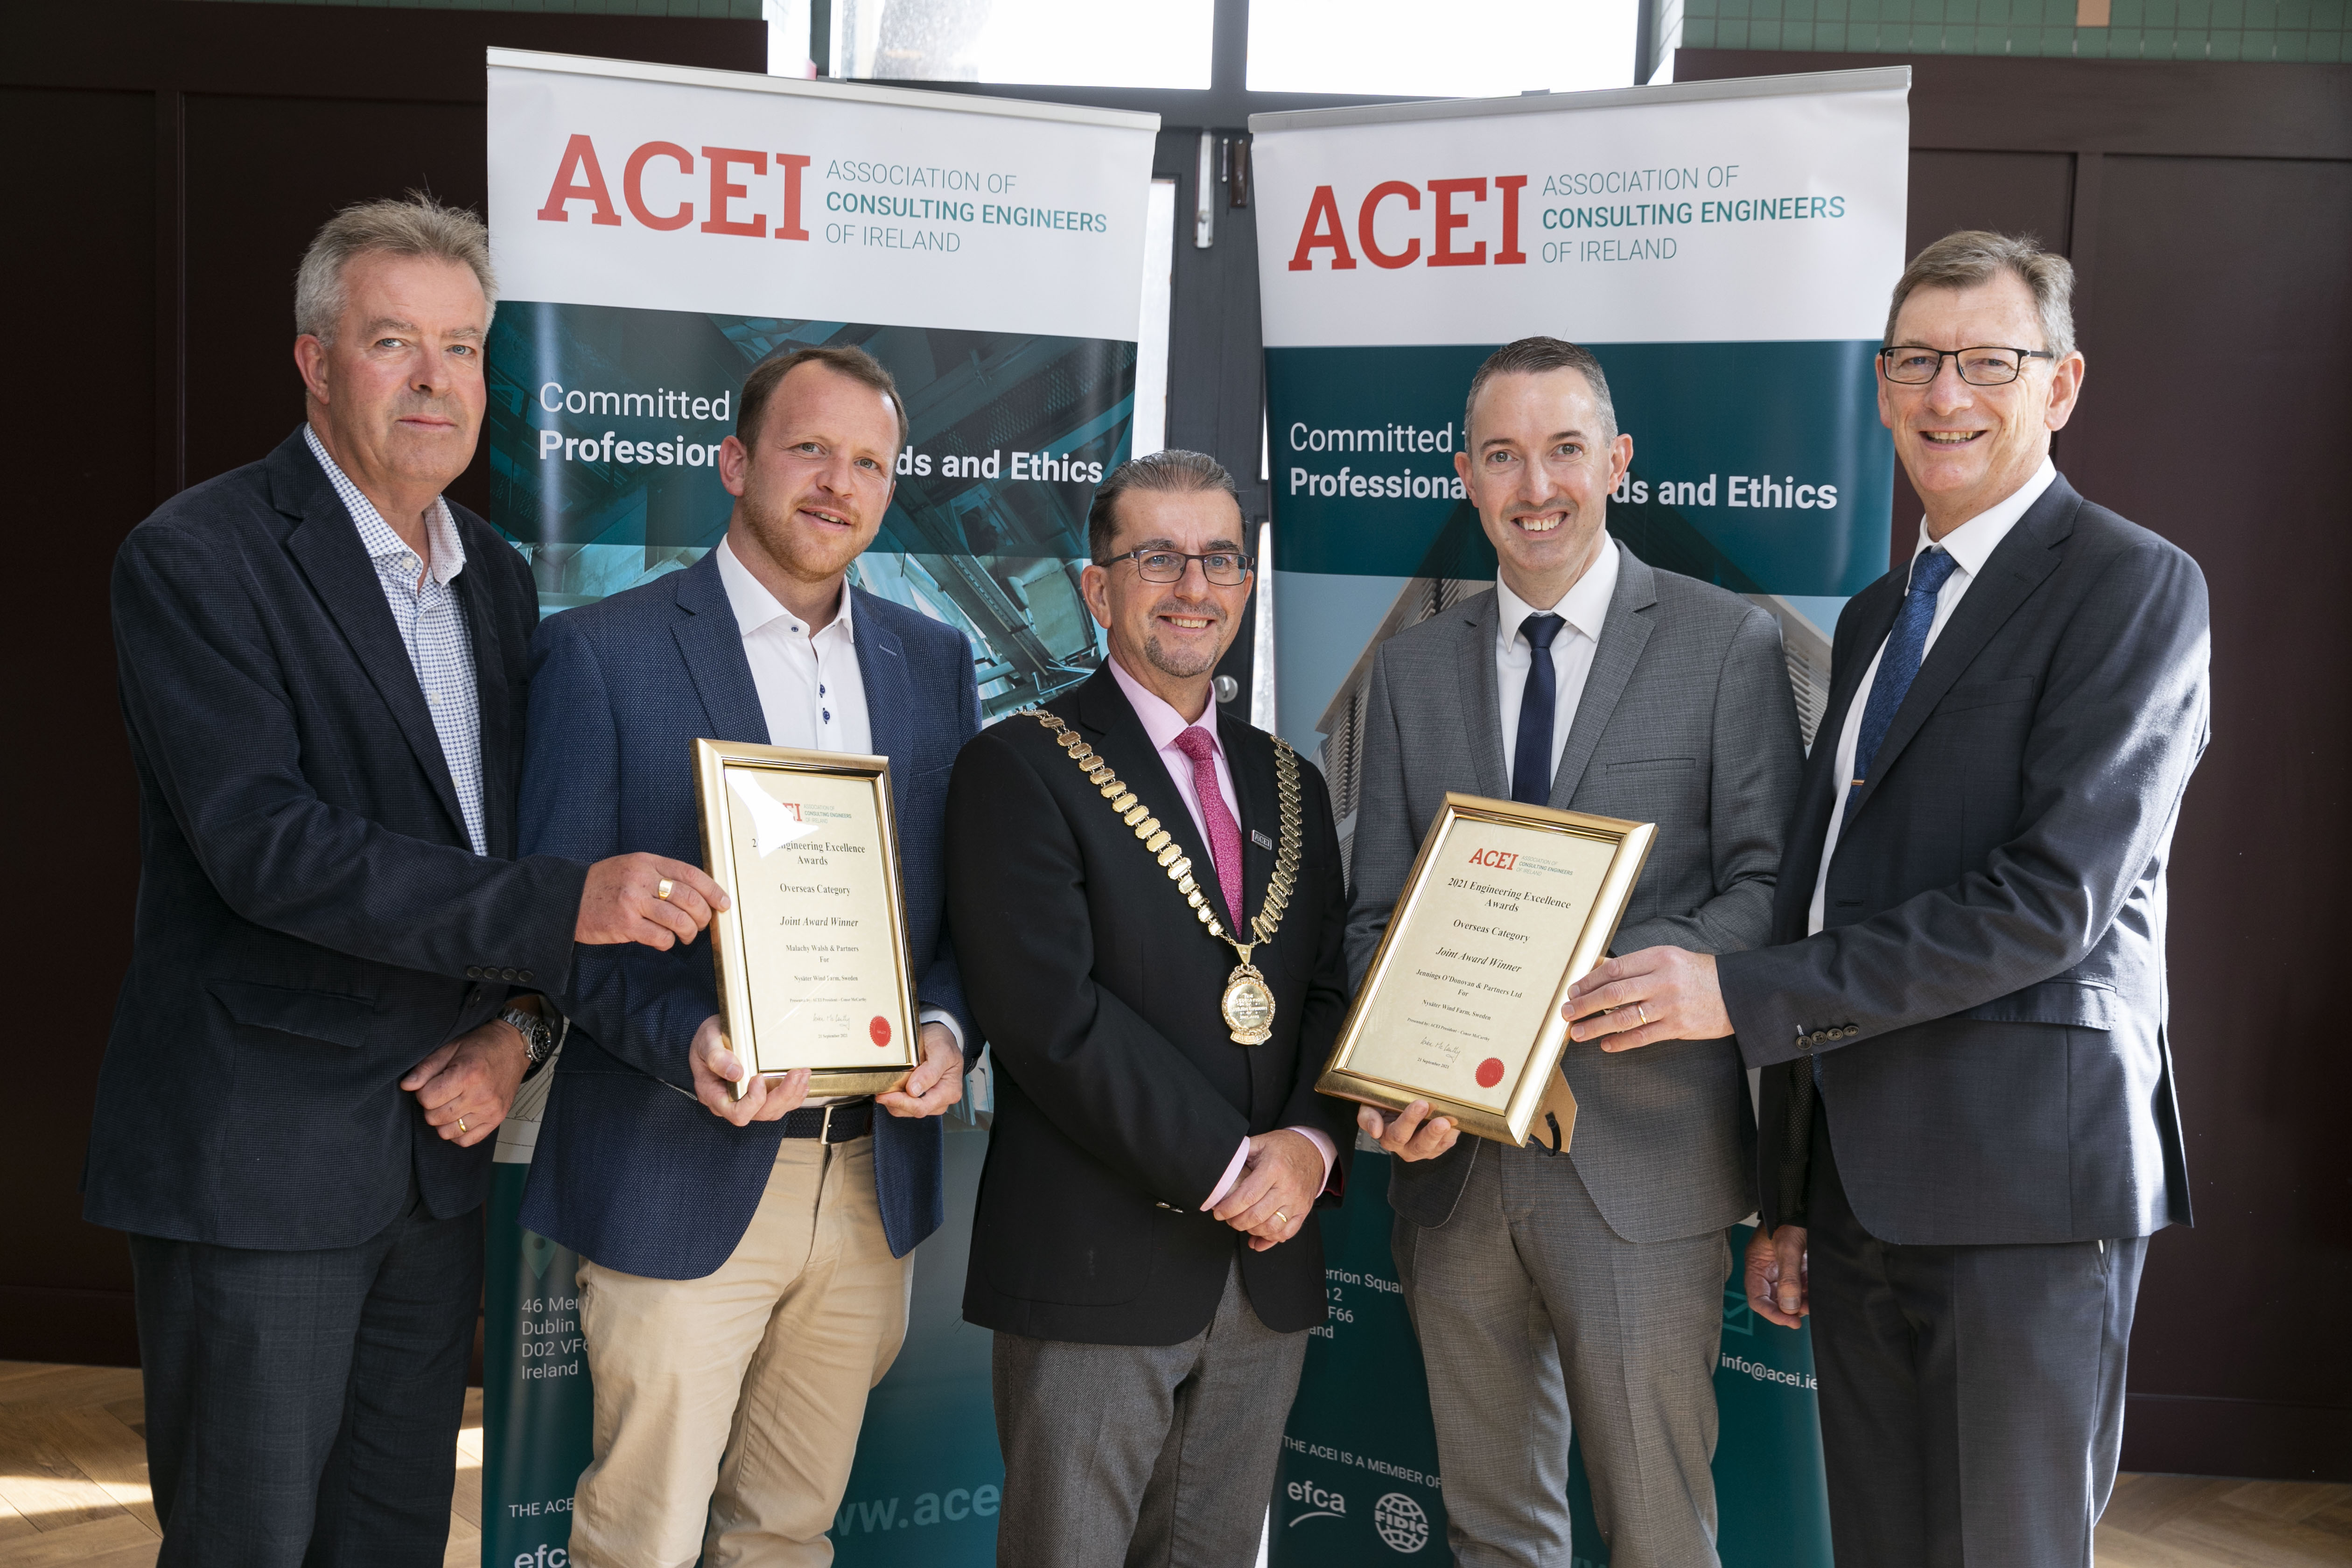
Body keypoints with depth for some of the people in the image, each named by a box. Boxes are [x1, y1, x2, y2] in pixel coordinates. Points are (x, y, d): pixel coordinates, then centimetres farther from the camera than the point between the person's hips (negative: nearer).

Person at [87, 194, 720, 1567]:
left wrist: (520, 1025, -2)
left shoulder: (499, 579, 11)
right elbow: (261, 840, -23)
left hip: (440, 1142, 7)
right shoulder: (198, 558, -12)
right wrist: (564, 903, -28)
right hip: (257, 1158, -6)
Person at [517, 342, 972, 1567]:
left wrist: (946, 1029, -7)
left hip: (874, 1177, 4)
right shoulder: (600, 653, -5)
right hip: (681, 1180, -4)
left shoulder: (933, 663, 10)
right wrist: (685, 1038, -23)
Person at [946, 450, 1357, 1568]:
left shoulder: (1288, 785, 15)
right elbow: (1053, 1017, -15)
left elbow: (1332, 1000, 11)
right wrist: (1228, 1169, -15)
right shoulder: (1020, 768, -5)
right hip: (1093, 1268, -5)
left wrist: (1312, 1145, -8)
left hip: (1268, 1269, 6)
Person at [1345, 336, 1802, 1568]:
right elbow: (1377, 912, 11)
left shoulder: (1728, 644, 0)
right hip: (1450, 1156, 4)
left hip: (1639, 1152, -4)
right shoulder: (1412, 667, 12)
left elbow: (1770, 884, -5)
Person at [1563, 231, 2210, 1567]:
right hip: (1860, 1178, 7)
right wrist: (1790, 1196, 15)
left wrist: (1744, 993, -19)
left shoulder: (2132, 583, -7)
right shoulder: (1878, 615, 17)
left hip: (2022, 1173, -7)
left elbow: (2054, 894, -18)